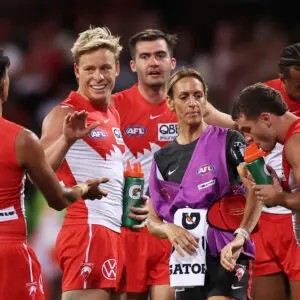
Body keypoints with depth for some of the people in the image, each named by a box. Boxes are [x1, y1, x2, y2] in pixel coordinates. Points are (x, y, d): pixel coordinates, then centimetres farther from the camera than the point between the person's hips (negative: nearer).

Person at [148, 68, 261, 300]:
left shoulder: (227, 141, 0)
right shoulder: (163, 158, 13)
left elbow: (256, 189, -13)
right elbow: (153, 221, 16)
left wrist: (240, 236, -27)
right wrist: (169, 229, -8)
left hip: (227, 255, -5)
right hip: (186, 255, 5)